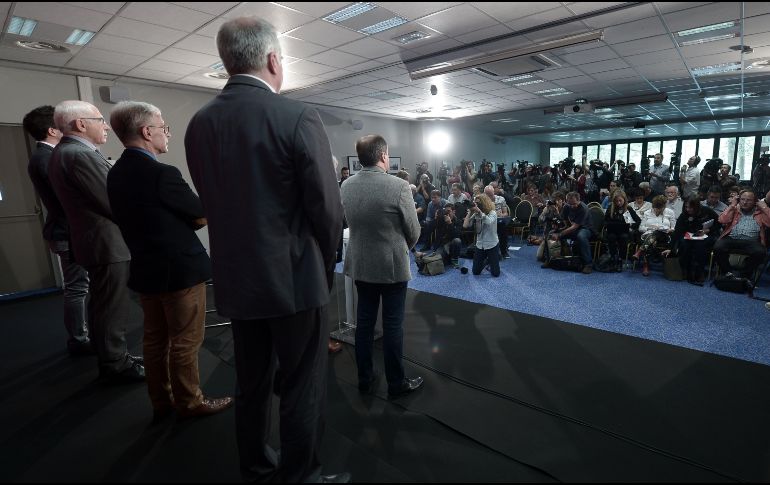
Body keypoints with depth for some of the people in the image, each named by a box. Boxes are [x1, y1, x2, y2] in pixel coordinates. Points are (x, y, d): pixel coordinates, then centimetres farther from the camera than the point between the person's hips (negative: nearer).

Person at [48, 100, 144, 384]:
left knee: (103, 307, 19)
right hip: (108, 243, -10)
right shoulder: (81, 155, -20)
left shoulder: (64, 152, 13)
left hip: (97, 240, 10)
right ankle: (116, 366, 13)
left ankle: (110, 358, 33)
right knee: (113, 309, 1)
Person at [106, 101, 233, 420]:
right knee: (185, 342, 6)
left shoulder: (116, 173, 6)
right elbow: (203, 217, -12)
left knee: (155, 340, 18)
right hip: (180, 270, -8)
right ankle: (189, 403, 21)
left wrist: (188, 218, 11)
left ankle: (160, 402, 32)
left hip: (146, 269, 8)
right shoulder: (162, 174, -21)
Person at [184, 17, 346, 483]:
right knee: (302, 388, 11)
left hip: (236, 277, 6)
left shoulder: (199, 123, 3)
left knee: (251, 383, 22)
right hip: (294, 278, -6)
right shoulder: (298, 117, -14)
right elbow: (328, 208, -14)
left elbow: (211, 203, 6)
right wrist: (325, 265, 3)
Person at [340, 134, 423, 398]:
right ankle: (397, 383, 23)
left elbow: (351, 222, 7)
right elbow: (414, 230, -9)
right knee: (392, 326, 7)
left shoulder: (346, 186, -3)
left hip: (360, 265, 5)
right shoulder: (399, 186, -18)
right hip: (392, 266, -5)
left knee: (364, 322, 15)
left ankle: (365, 379, 29)